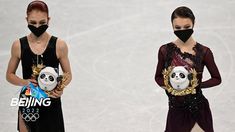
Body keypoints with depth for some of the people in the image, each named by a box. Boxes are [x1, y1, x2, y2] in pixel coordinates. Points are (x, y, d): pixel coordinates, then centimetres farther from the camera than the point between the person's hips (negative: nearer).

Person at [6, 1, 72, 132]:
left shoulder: (59, 45, -8)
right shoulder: (18, 45, -4)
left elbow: (68, 75, 3)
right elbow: (9, 75, 6)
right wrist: (23, 82, -15)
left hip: (51, 103, -1)